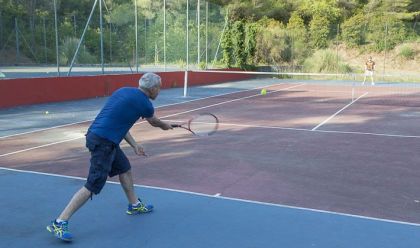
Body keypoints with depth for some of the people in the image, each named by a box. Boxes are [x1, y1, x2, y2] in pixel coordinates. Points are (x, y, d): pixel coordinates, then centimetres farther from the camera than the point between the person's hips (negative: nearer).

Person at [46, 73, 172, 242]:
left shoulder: (124, 91, 14)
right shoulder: (144, 103, -7)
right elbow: (154, 122, 15)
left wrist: (134, 145, 20)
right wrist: (166, 126, 37)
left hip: (95, 134, 10)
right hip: (103, 142, -10)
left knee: (124, 168, 23)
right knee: (93, 186, -7)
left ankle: (134, 205, 40)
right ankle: (59, 223, -4)